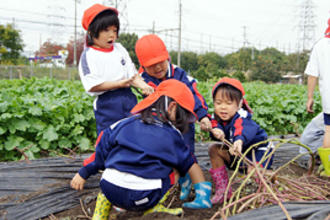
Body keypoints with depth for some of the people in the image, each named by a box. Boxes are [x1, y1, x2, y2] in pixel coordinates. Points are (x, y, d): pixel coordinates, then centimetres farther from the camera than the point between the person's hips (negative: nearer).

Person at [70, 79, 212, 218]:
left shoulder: (125, 123, 11)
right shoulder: (172, 135, 5)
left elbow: (102, 146, 15)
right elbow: (188, 164, 16)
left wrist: (83, 174, 25)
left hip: (109, 191, 5)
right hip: (143, 199, -4)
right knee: (176, 167, 16)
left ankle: (104, 202, 19)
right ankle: (152, 208, -1)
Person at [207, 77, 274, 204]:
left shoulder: (241, 119, -34)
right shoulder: (218, 117, -11)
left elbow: (244, 130, -57)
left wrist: (239, 140, -80)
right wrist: (216, 131, -55)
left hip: (259, 150, -7)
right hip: (239, 152, 7)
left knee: (252, 170, -35)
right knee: (214, 149, -6)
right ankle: (223, 190, 0)